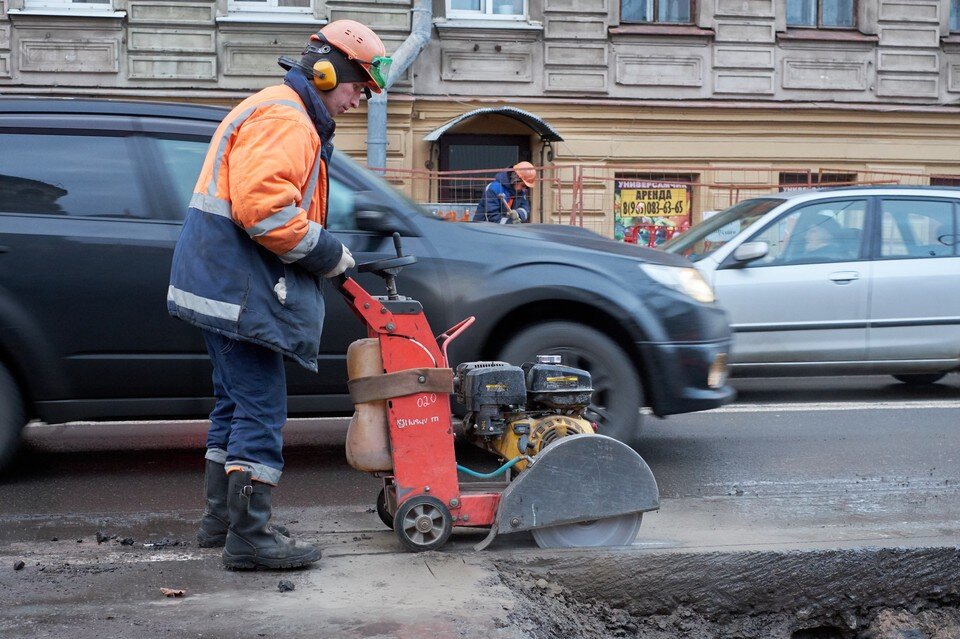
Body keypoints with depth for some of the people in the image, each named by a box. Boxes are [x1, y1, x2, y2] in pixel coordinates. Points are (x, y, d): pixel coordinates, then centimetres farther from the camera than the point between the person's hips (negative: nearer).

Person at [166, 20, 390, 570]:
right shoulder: (285, 118, -14)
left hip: (225, 286, 11)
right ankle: (249, 538, -3)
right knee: (261, 411, -8)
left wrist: (324, 252, 13)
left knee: (236, 403, 17)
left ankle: (222, 520, 26)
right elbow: (261, 205, -27)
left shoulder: (283, 115, 22)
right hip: (239, 289, -11)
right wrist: (326, 253, -17)